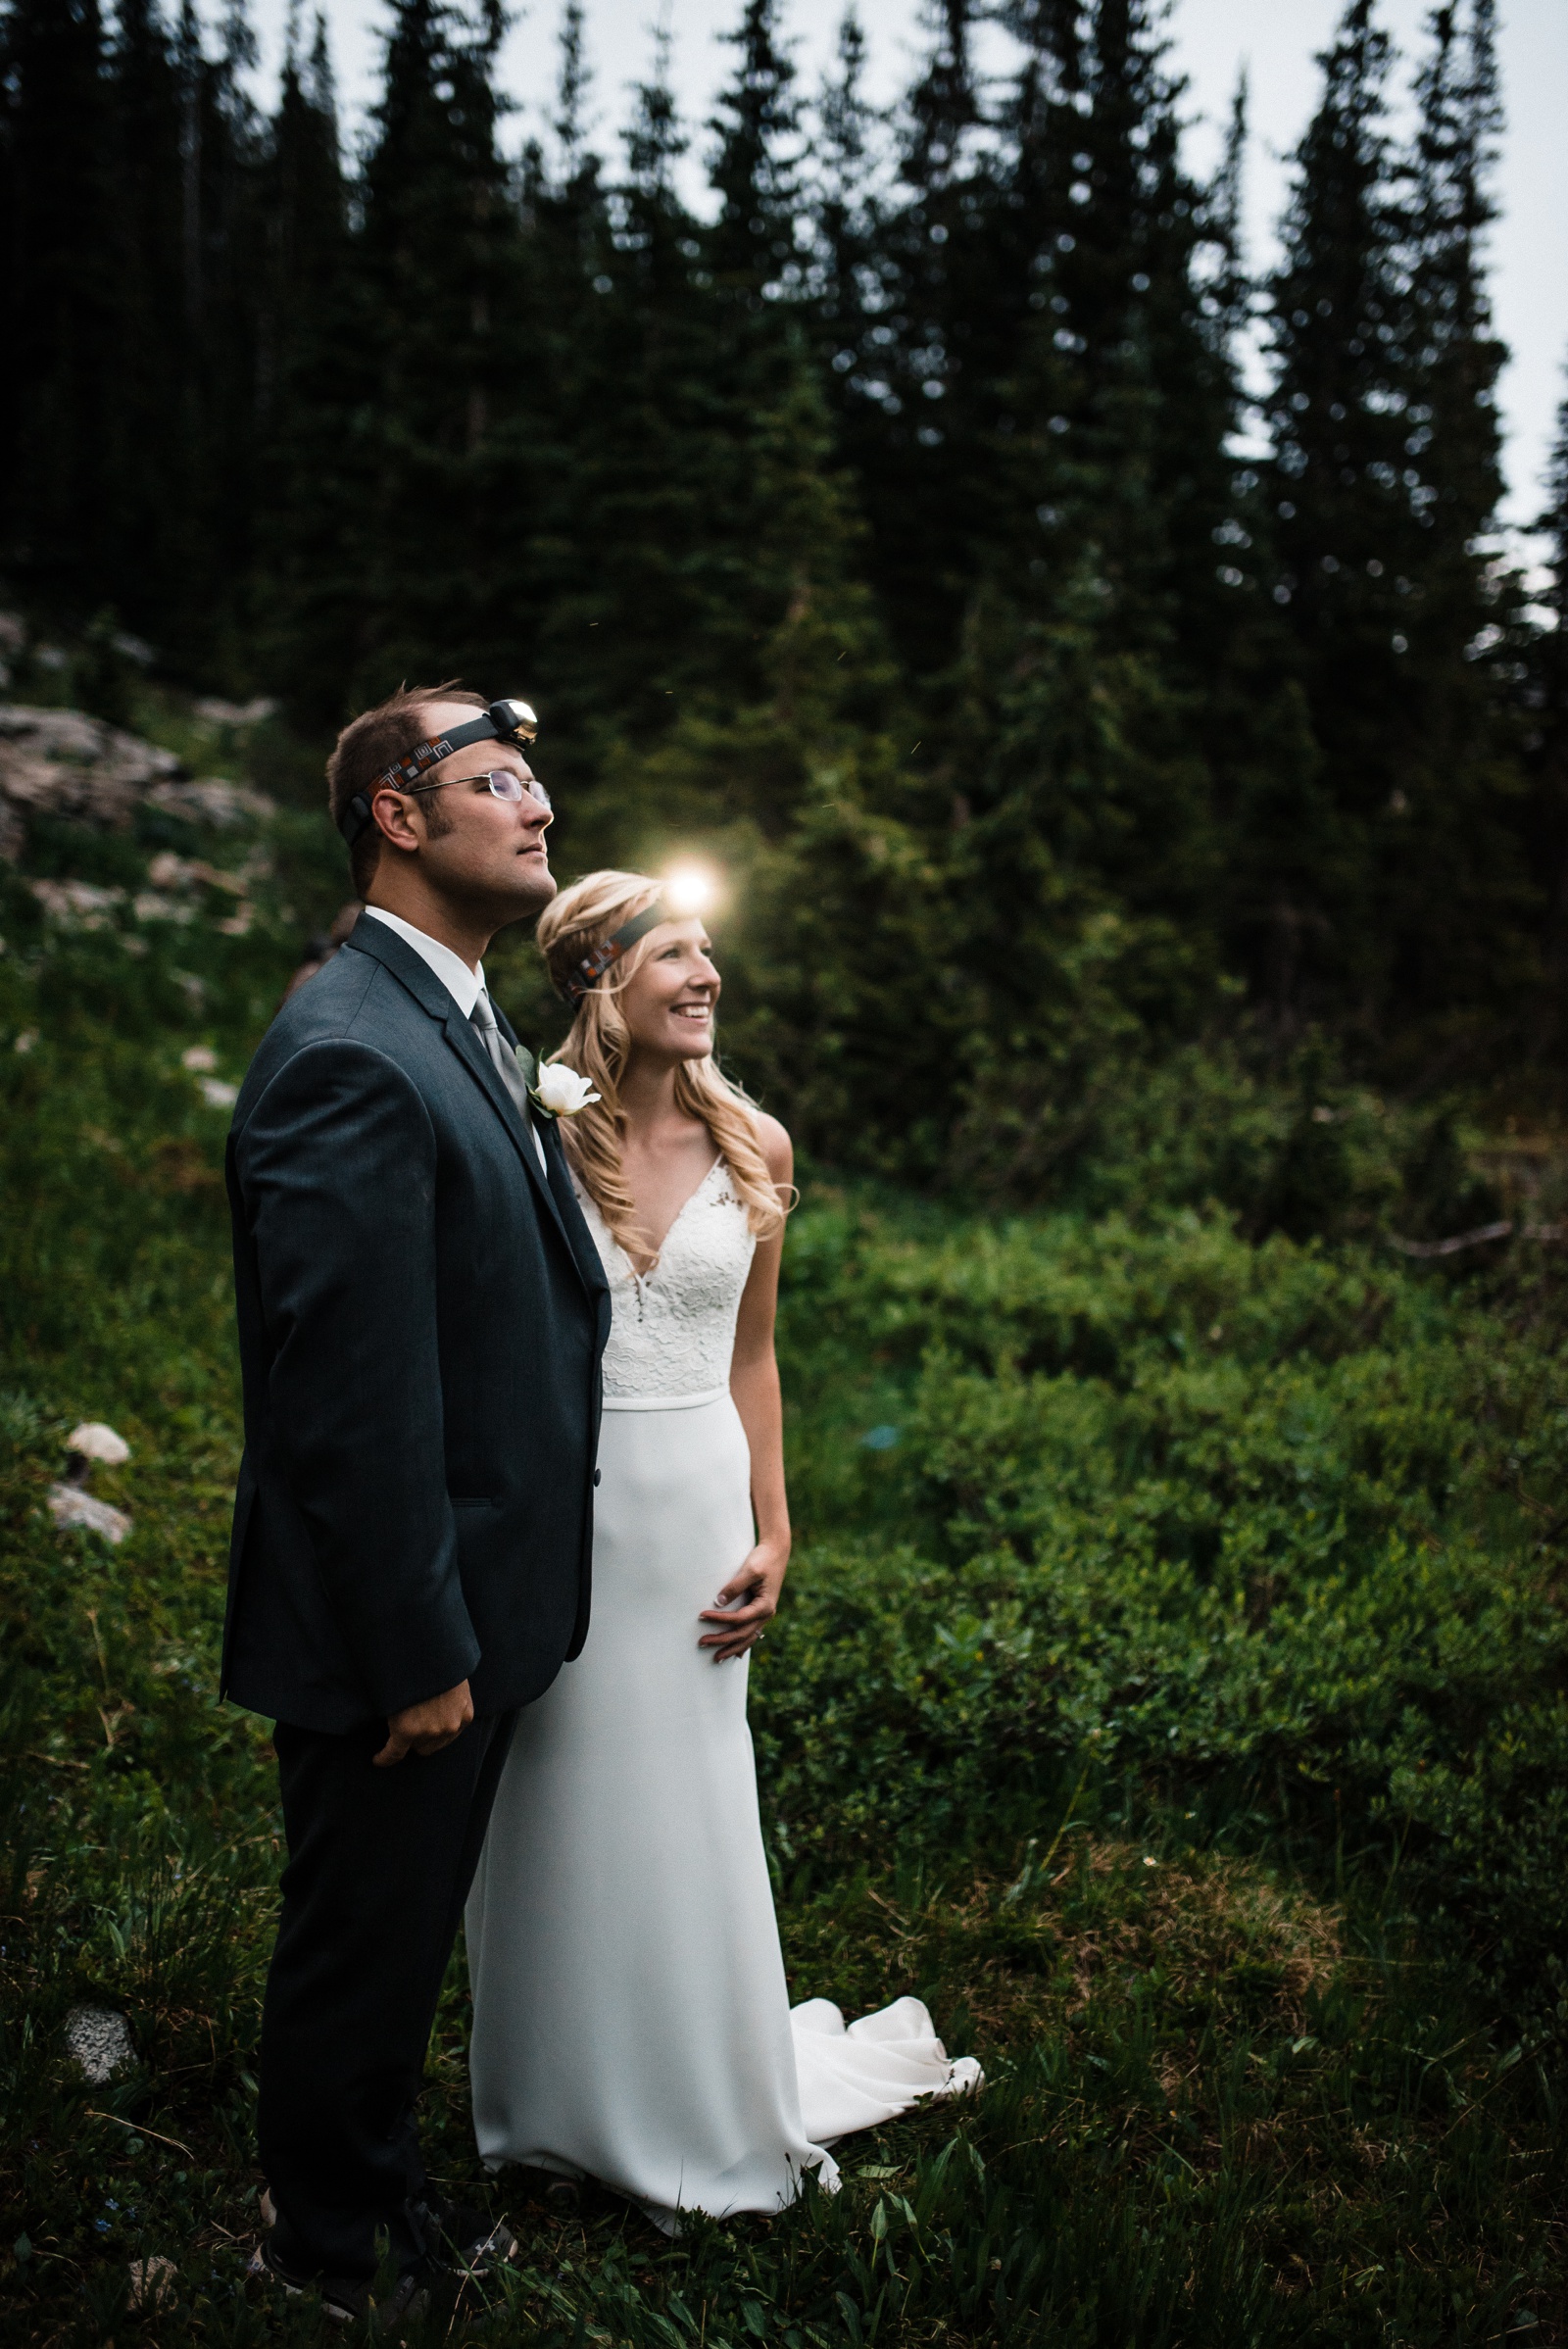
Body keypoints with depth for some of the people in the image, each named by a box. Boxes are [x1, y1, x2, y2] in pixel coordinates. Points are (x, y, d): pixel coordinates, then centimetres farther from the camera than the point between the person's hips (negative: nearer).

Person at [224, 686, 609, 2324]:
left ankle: (383, 2180, 47)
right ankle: (326, 2246, 38)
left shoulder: (472, 1033, 8)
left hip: (480, 1606, 9)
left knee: (407, 1936, 26)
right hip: (394, 1633, -9)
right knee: (359, 1950, 14)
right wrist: (417, 1656, -20)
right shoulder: (350, 1055, -25)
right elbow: (353, 1405, -26)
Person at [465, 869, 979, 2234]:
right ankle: (563, 2107, 34)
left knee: (689, 1809, 12)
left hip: (699, 1507, 2)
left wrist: (772, 1536, 4)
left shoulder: (754, 1147, 1)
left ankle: (701, 2111, 35)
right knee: (560, 1803, 11)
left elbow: (750, 1355, 8)